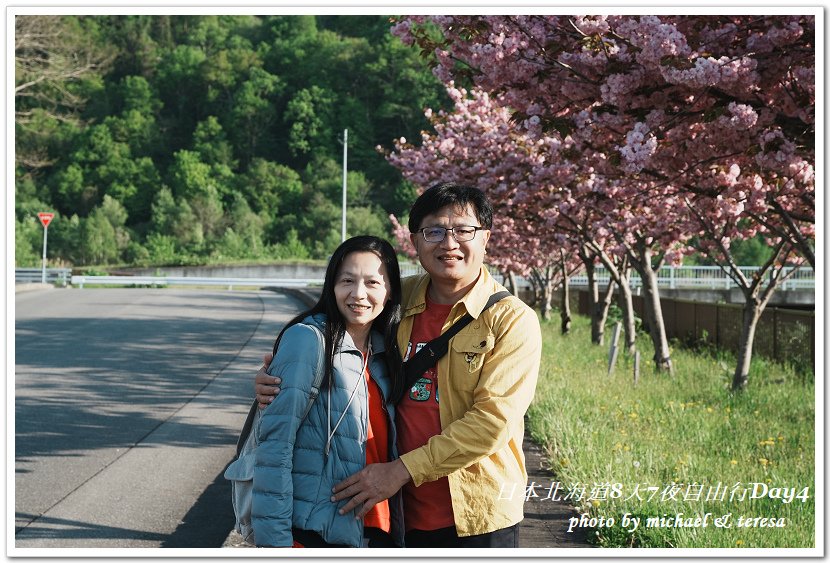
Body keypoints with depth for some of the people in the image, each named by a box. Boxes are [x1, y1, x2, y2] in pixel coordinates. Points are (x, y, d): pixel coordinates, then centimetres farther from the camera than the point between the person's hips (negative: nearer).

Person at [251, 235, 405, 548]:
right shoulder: (308, 340, -11)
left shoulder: (385, 352, 9)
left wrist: (395, 531, 7)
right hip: (315, 532, -6)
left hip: (377, 531, 6)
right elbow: (275, 443, -15)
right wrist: (274, 538, -19)